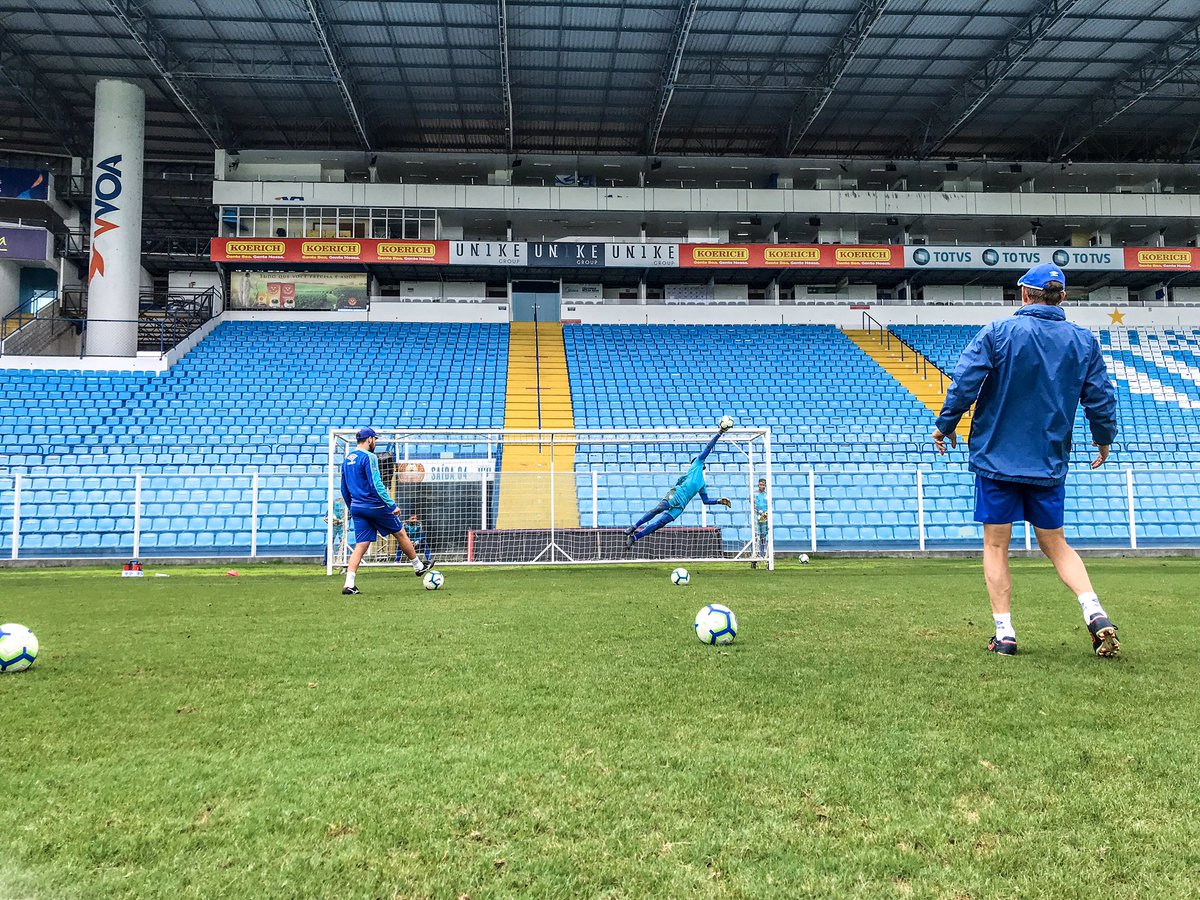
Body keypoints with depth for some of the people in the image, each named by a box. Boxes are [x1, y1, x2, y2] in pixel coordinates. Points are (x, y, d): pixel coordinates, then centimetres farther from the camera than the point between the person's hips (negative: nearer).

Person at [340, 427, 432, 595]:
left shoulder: (347, 459, 13)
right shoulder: (368, 457, -13)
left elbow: (344, 489, 18)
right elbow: (376, 485, -20)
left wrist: (352, 509, 27)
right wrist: (392, 505, -17)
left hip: (357, 507, 7)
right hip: (374, 505, -7)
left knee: (360, 546, 5)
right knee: (400, 533, 11)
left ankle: (349, 584, -7)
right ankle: (419, 566, 25)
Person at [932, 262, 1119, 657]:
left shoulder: (997, 333, -6)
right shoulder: (1083, 341, 4)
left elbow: (964, 383, -11)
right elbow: (1101, 399, 6)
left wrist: (945, 425, 2)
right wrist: (1104, 438, 23)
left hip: (997, 457, -3)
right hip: (1050, 462, 3)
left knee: (996, 546, 5)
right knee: (1054, 543, 17)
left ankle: (1004, 633, 4)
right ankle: (1095, 613, 0)